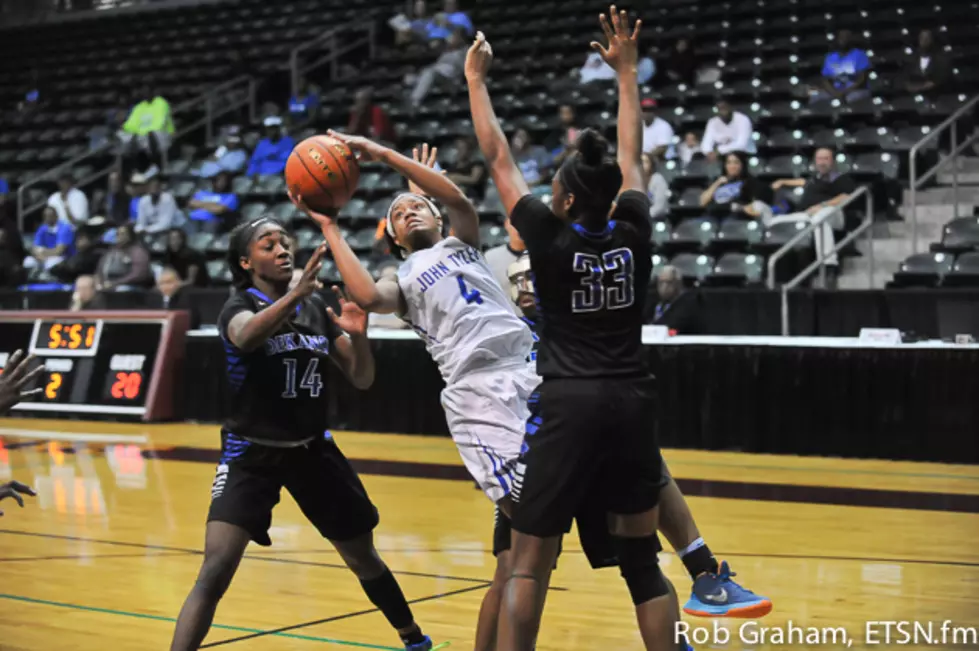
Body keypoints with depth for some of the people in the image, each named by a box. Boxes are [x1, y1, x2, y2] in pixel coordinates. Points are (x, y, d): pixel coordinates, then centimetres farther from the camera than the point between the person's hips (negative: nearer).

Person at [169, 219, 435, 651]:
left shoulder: (317, 308, 2)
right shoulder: (240, 306, -13)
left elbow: (362, 380, 3)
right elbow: (246, 337, -40)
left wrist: (358, 335, -18)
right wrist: (296, 293, -56)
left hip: (314, 450, 5)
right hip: (252, 453, -4)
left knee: (364, 558, 16)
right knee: (215, 572, -21)